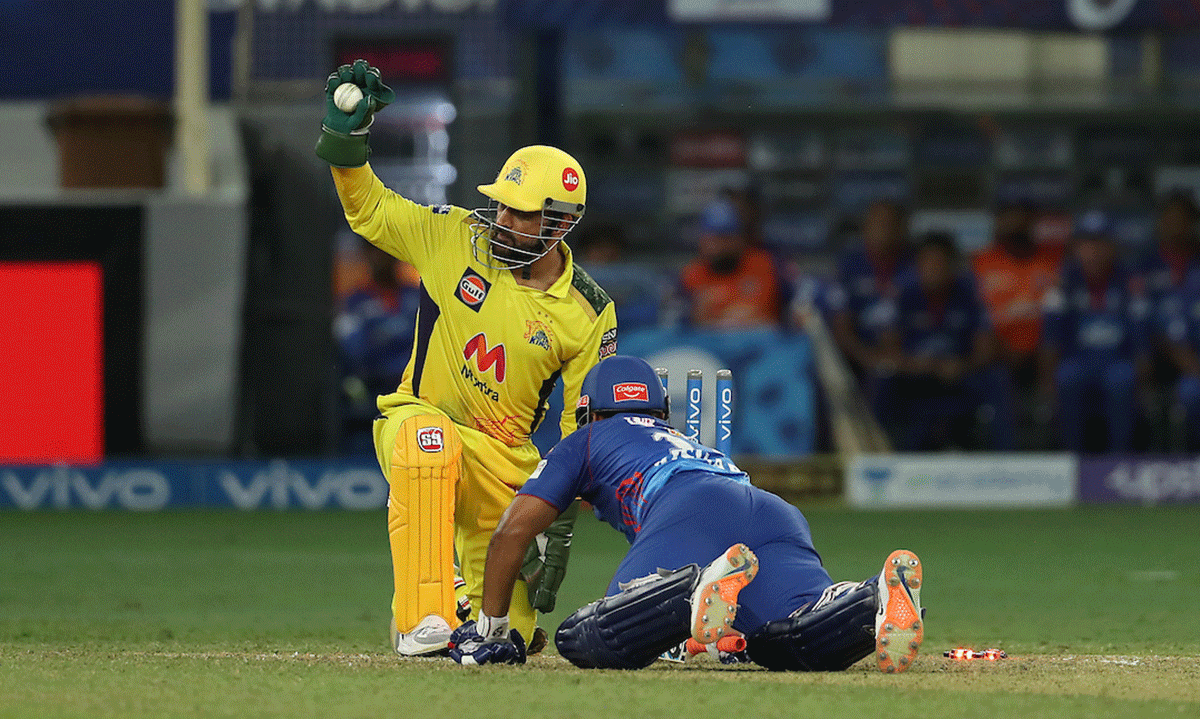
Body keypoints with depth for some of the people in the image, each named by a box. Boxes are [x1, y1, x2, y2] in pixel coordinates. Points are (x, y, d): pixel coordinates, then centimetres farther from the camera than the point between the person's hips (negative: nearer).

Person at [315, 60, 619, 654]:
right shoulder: (458, 238, -7)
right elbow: (369, 210, 4)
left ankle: (463, 603, 41)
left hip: (505, 461, 2)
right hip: (419, 423, -2)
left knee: (506, 634, 2)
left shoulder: (588, 315, -6)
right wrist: (345, 137, -12)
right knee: (429, 440, -42)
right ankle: (421, 617, -40)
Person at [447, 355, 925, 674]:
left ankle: (703, 590, -42)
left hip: (693, 513, -5)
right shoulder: (691, 446, 47)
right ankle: (880, 597, -48)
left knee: (588, 642, -17)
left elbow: (513, 531, 26)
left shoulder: (586, 441, 33)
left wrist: (490, 629, 33)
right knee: (810, 640, -17)